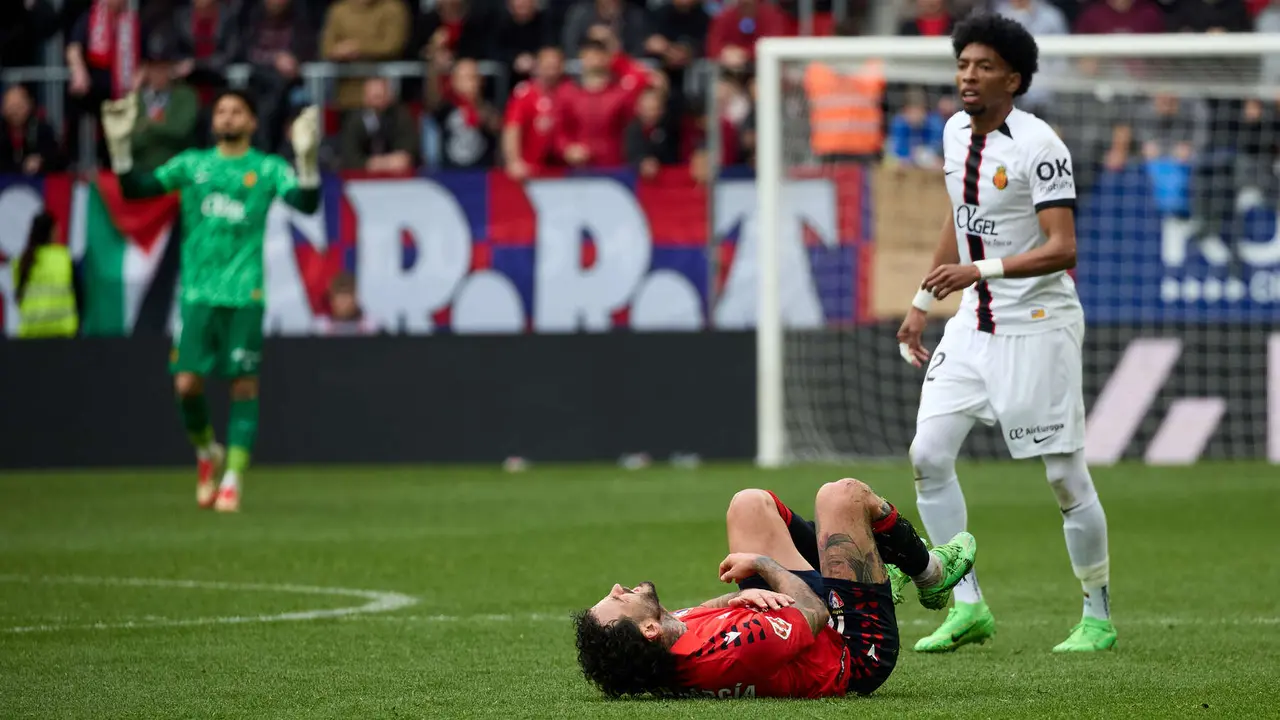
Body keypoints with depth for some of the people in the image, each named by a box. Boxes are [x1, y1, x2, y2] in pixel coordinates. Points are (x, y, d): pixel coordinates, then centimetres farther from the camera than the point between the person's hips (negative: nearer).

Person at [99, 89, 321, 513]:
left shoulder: (268, 169, 6)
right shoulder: (192, 165, 12)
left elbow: (305, 203, -7)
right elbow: (137, 189, 7)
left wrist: (307, 158, -23)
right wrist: (120, 147, -7)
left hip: (244, 295, -2)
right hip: (197, 292, 2)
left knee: (244, 384, -5)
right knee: (187, 382, -7)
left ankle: (233, 478, 1)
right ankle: (206, 452, 20)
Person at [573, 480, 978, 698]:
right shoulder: (727, 649, -47)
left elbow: (681, 619, 1)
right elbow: (813, 615, -28)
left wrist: (739, 597, -16)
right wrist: (764, 564, -13)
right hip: (856, 651, -7)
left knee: (751, 504, 13)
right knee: (842, 496, -4)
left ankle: (883, 576, 34)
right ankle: (929, 572, 28)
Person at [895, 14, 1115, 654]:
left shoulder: (1039, 147, -18)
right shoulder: (955, 132, 6)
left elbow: (1062, 249, -23)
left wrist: (979, 270, -33)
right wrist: (922, 302, 20)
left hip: (1038, 325, -7)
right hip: (973, 322, 7)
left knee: (1065, 475, -3)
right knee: (928, 456, -1)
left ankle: (1098, 616, 11)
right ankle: (968, 608, 6)